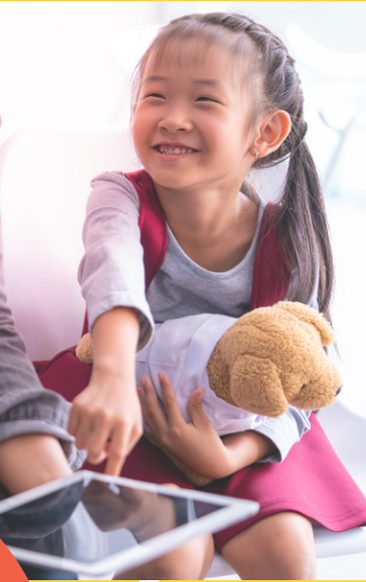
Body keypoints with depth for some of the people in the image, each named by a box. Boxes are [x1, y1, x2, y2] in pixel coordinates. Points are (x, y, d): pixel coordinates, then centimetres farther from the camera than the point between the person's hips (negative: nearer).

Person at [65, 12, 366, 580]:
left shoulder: (286, 244, -13)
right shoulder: (122, 198, -16)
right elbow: (115, 275, -40)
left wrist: (230, 456, -28)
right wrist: (114, 377, -61)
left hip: (238, 434, 2)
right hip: (130, 421, -1)